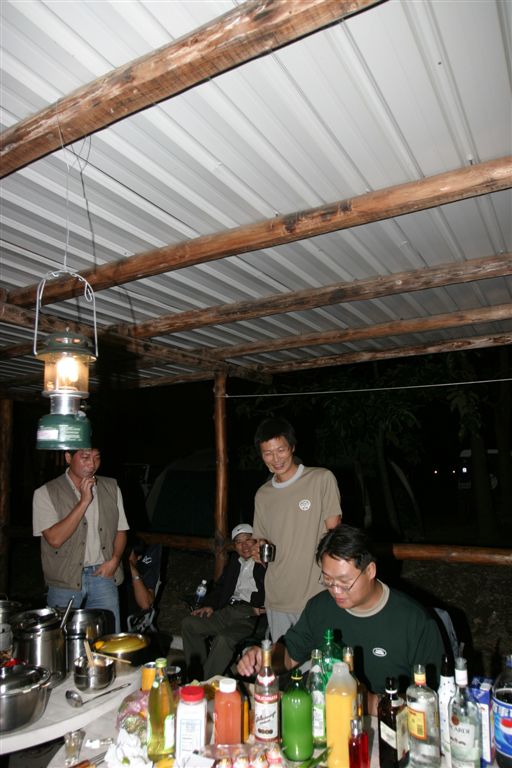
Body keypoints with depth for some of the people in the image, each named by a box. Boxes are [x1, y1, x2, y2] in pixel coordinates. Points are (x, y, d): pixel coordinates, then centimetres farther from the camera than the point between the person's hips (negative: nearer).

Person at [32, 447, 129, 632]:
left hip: (103, 574, 3)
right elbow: (55, 538, -17)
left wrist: (114, 560, -6)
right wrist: (84, 501, -20)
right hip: (65, 582, -2)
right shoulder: (46, 493, -7)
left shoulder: (111, 487, 4)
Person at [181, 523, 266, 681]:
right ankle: (196, 678, -4)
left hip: (251, 615, -7)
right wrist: (210, 605, 7)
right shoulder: (233, 559, 20)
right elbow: (220, 586, 22)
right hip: (229, 611, 7)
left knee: (223, 639, -33)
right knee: (188, 623, -8)